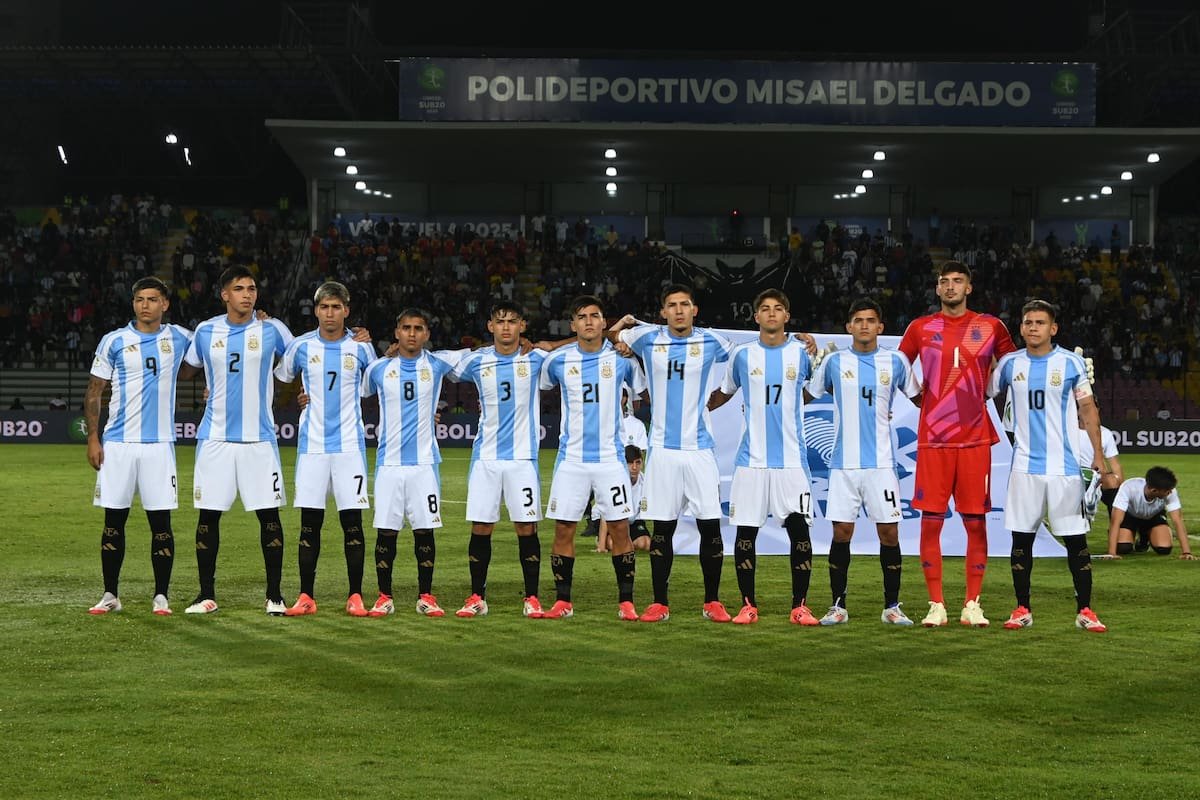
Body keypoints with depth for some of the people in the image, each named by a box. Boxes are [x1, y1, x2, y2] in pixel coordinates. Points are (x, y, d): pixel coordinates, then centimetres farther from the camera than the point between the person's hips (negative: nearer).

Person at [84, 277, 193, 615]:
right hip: (118, 444, 0)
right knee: (114, 520, 4)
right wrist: (93, 438, -3)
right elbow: (94, 394, 7)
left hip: (159, 444, 0)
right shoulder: (113, 341, 4)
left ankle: (161, 596, 8)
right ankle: (110, 594, 13)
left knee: (161, 522, 0)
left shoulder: (179, 338, 7)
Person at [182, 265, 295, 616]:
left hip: (259, 438, -1)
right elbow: (191, 366, 22)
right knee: (208, 516, 3)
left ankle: (274, 594, 8)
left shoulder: (272, 330, 0)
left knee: (269, 515, -1)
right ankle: (206, 595, 12)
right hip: (215, 438, 1)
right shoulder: (205, 331, 4)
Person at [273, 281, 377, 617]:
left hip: (349, 445, -1)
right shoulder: (301, 345, 3)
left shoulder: (361, 347, 2)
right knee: (309, 523, 2)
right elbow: (280, 378, 18)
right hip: (312, 446, 1)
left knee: (352, 522, -2)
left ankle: (355, 596, 5)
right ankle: (306, 596, 9)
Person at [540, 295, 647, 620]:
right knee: (563, 529, 1)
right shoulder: (557, 360, 1)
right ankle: (562, 602, 11)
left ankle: (626, 602, 7)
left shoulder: (622, 357, -1)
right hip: (571, 457, 1)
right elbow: (538, 388, 20)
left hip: (610, 457, -1)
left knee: (620, 528, -2)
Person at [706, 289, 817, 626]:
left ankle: (800, 606, 3)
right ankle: (748, 605, 10)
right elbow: (722, 394, 22)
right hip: (751, 458, 1)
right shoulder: (741, 354, 7)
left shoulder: (803, 352, 4)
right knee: (745, 533, 0)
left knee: (799, 530, -5)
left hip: (792, 458, -1)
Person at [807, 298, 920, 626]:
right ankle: (838, 606, 10)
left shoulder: (896, 361, 5)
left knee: (889, 533, -1)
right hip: (843, 463, 0)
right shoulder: (834, 361, 5)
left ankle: (892, 607, 9)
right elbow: (807, 395, 16)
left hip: (881, 463, 0)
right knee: (841, 534, 1)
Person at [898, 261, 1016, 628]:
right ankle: (936, 605, 5)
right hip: (932, 440, 0)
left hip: (976, 439, 0)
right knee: (931, 520, -2)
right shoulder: (920, 328, 6)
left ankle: (972, 605, 9)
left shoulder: (990, 327, 6)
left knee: (975, 521, 1)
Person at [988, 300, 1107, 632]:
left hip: (1064, 467, -2)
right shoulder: (1009, 364, 5)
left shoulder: (1071, 363, 0)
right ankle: (1022, 609, 13)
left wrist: (1099, 455, -2)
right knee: (1021, 539, 4)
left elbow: (1088, 410, 5)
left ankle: (1084, 610, 8)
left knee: (1076, 540, 1)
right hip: (1024, 465, 2)